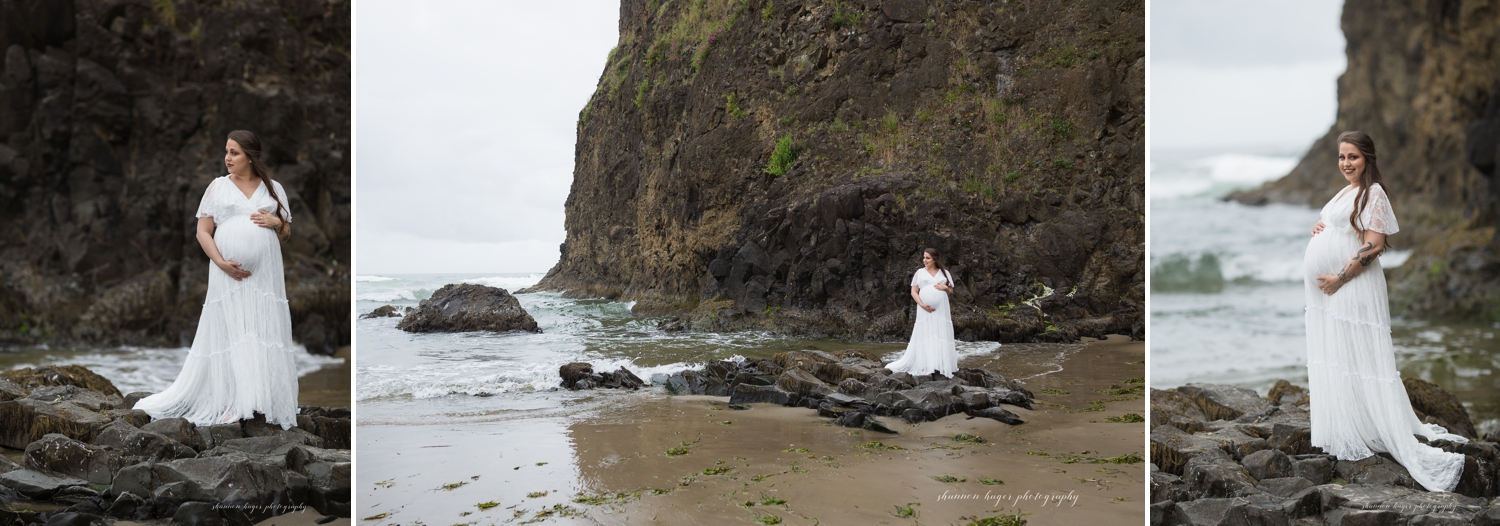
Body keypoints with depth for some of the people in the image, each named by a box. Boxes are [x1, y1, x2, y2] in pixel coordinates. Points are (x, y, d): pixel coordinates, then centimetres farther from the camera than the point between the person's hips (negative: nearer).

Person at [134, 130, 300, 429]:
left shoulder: (273, 188, 10)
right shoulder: (218, 187, 7)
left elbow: (286, 234, 15)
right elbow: (203, 231, 2)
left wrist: (277, 222, -7)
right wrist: (221, 262, -12)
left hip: (264, 275, 1)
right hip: (228, 274, -1)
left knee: (263, 336, -2)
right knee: (229, 335, -2)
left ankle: (263, 401, 4)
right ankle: (230, 404, 0)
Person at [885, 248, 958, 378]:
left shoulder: (945, 273, 10)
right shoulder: (920, 273, 7)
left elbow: (951, 293, 15)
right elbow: (914, 292, 2)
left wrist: (945, 288, -7)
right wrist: (922, 305, -12)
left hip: (941, 310, 1)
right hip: (925, 310, -1)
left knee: (941, 336, -2)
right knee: (924, 337, -4)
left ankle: (941, 366, 1)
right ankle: (925, 365, -3)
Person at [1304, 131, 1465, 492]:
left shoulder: (1373, 193, -9)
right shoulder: (1345, 193, 18)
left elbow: (1373, 245, -17)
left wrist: (1339, 278, -18)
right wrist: (1319, 230, 9)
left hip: (1353, 287, -9)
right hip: (1329, 290, 9)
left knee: (1359, 362, -9)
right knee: (1332, 361, 11)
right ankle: (1343, 433, 19)